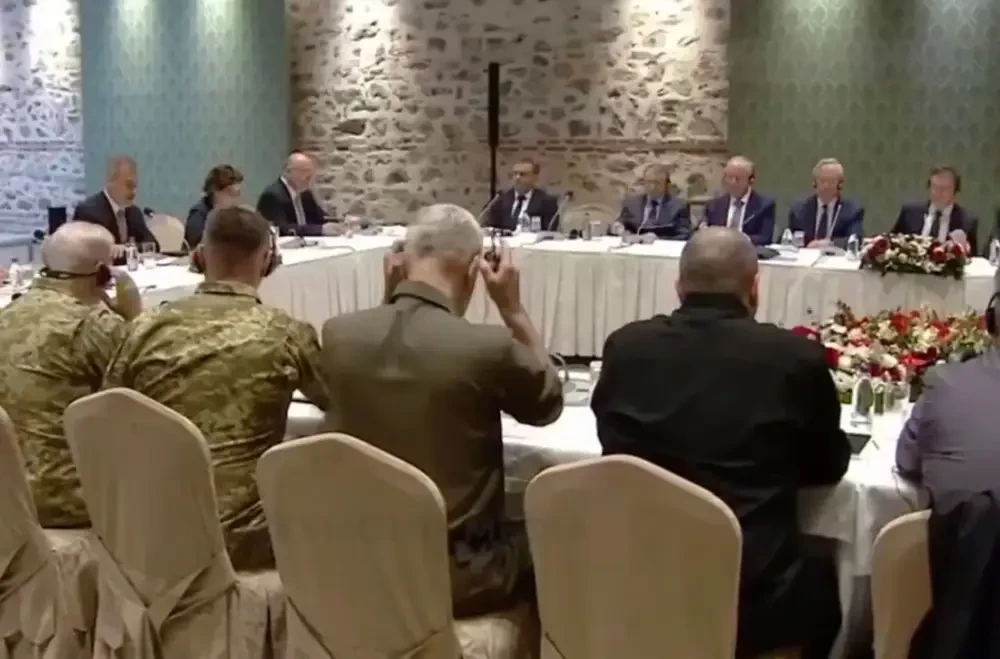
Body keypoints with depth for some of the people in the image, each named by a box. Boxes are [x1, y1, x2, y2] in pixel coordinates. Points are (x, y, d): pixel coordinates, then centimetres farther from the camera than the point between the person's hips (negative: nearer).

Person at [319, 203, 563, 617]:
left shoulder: (338, 334, -9)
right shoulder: (489, 346, -21)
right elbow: (549, 402, 1)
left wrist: (390, 299, 6)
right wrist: (513, 309, 1)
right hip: (456, 577, -5)